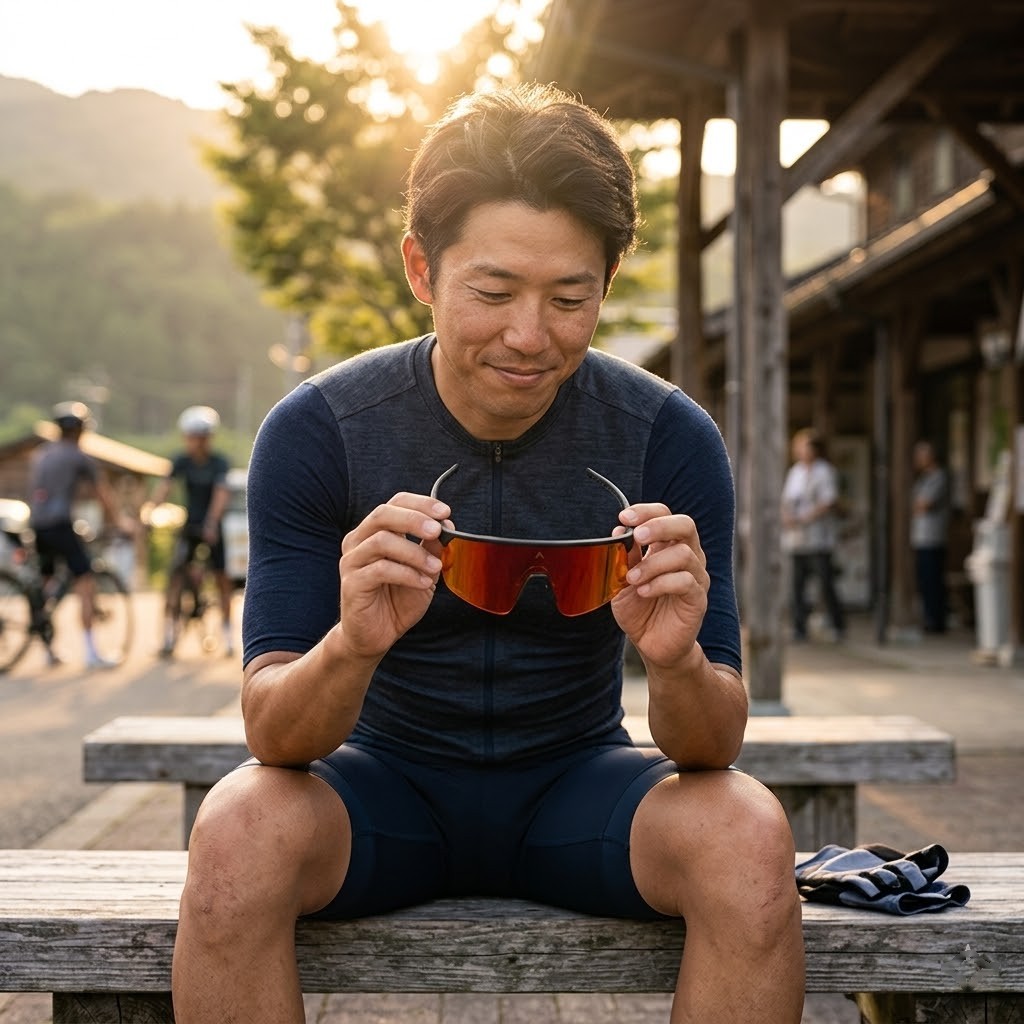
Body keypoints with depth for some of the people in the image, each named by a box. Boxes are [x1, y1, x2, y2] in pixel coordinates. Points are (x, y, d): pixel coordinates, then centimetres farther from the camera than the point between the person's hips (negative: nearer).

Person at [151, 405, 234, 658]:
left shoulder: (219, 463, -12)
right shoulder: (182, 461, -5)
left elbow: (221, 492, -24)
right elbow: (164, 486, -16)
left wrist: (212, 522, -39)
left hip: (211, 527, -2)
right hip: (189, 525, 2)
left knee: (221, 577, 1)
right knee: (175, 573, -12)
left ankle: (227, 628, 18)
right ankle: (169, 632, -12)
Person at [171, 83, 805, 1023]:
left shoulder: (669, 439, -12)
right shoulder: (316, 432, -14)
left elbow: (713, 749, -12)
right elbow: (273, 737, -17)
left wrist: (677, 662, -36)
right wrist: (352, 647, -40)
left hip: (575, 786, 1)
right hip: (388, 783, 0)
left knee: (748, 835, -29)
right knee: (236, 831, -31)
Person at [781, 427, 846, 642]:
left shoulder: (824, 471, -4)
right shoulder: (794, 472, 18)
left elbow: (829, 502, -12)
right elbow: (786, 500, 21)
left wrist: (802, 519, -17)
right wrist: (786, 516, -2)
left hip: (819, 538, -6)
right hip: (796, 539, 6)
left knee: (826, 584, -4)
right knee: (795, 585, 0)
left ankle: (838, 626, 10)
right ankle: (799, 628, 4)